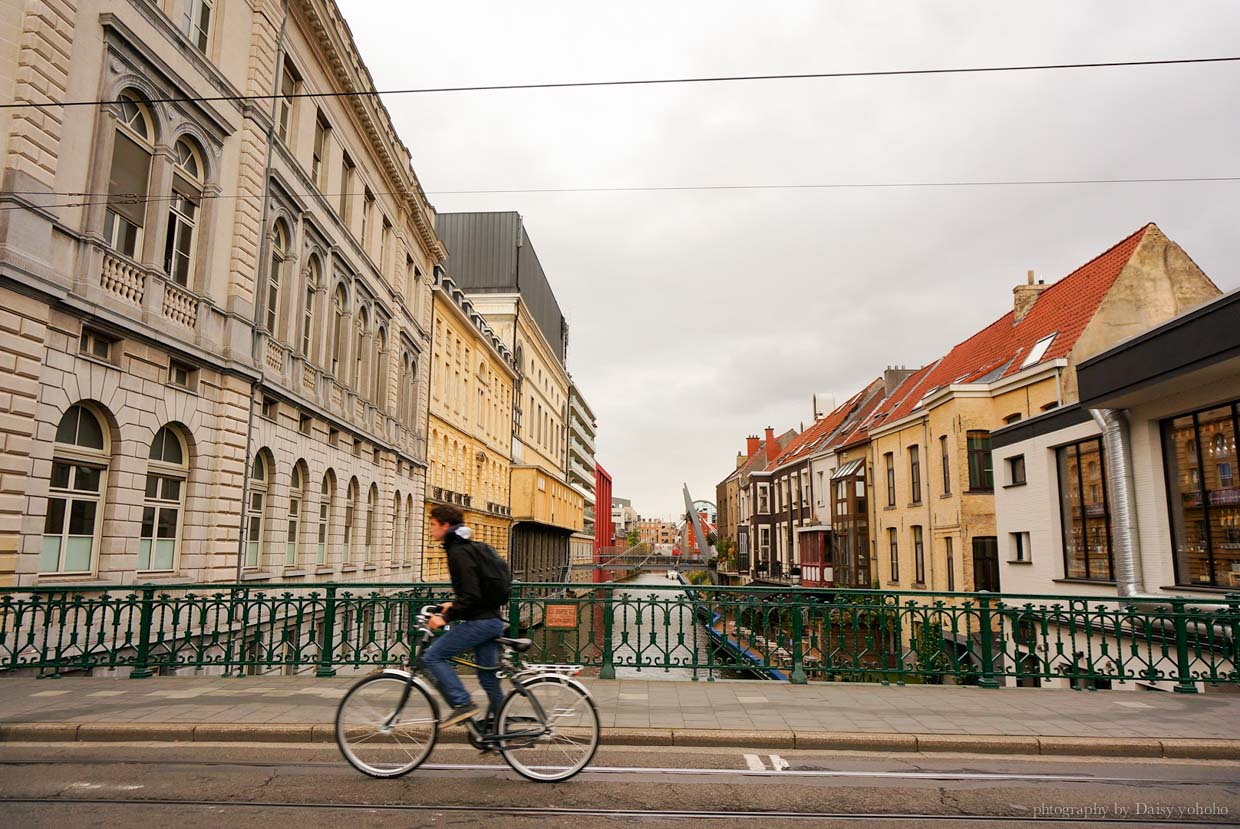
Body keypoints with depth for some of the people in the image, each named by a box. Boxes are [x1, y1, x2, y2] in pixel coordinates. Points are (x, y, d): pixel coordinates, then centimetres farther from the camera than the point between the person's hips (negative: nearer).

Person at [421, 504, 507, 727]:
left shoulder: (459, 552, -14)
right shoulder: (467, 547, 16)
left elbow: (471, 595, -23)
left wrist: (446, 617, -20)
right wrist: (453, 604, 25)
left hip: (478, 622, -10)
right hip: (492, 620, 10)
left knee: (433, 656, -5)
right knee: (488, 676, 14)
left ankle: (463, 704, -7)